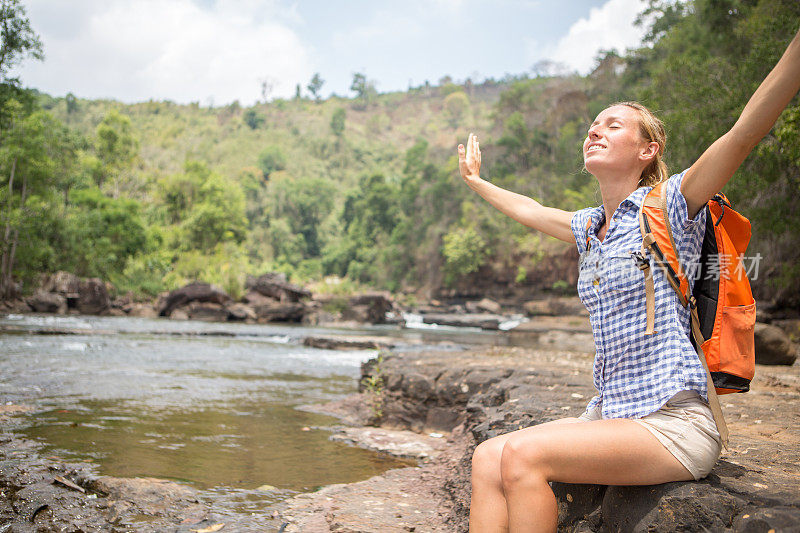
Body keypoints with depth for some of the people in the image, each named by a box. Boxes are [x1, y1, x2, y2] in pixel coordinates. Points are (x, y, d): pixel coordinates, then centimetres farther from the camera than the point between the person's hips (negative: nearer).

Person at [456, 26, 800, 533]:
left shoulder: (670, 206, -5)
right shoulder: (589, 227, 15)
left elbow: (746, 131, -19)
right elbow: (532, 210, 33)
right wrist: (477, 182, 46)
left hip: (674, 424, -7)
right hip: (610, 415, 7)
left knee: (523, 454, -25)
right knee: (488, 457, -11)